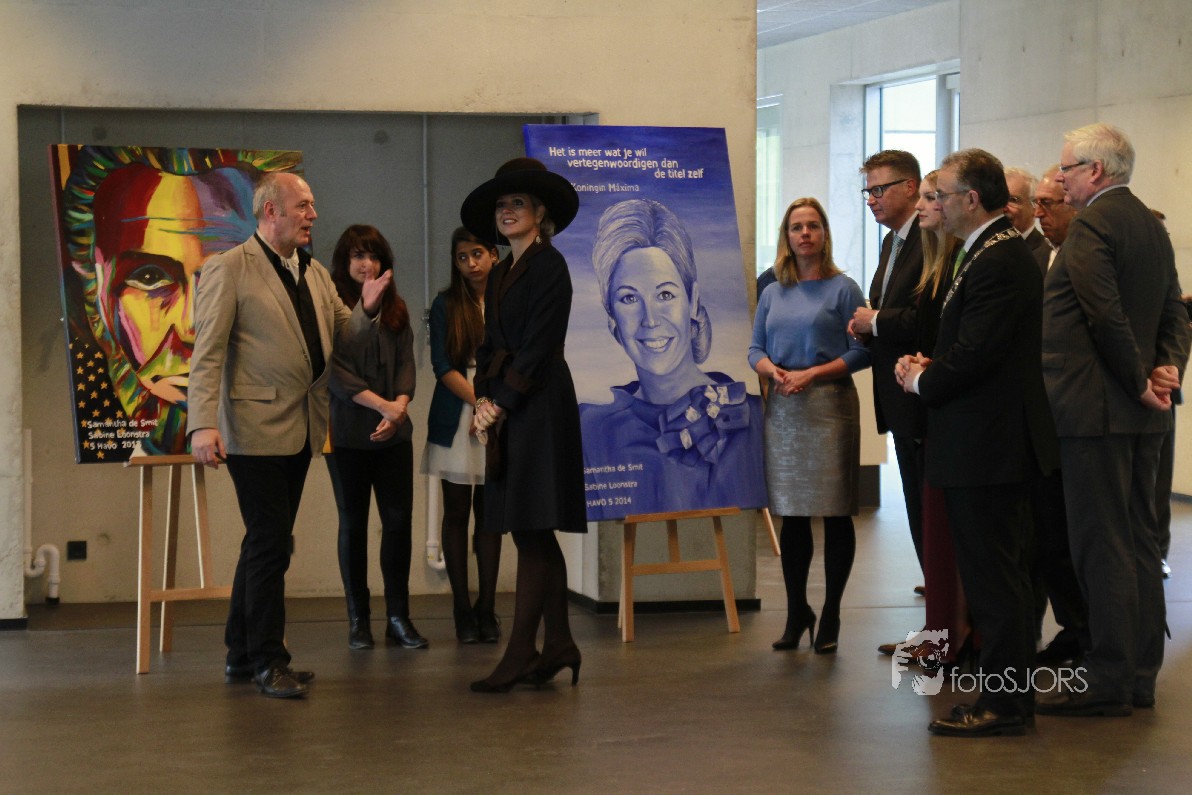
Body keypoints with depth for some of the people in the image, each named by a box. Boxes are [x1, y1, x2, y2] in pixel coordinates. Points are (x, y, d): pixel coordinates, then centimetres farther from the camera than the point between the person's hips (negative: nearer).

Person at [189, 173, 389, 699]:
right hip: (255, 428, -8)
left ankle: (242, 656, 21)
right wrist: (203, 425, -23)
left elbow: (341, 335, 16)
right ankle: (267, 661, 3)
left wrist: (366, 309, -5)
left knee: (267, 543, 13)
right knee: (270, 542, -7)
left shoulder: (315, 274, 15)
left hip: (301, 429, 8)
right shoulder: (228, 270, -8)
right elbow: (207, 353, -13)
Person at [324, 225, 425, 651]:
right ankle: (358, 619, 11)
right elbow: (334, 369, -11)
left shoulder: (396, 310, 13)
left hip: (393, 433, 4)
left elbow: (406, 362, 8)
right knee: (353, 523, 4)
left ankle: (398, 616, 8)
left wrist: (400, 404, -11)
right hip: (347, 431, -4)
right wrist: (381, 405, -17)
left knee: (399, 520, -1)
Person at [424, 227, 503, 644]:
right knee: (457, 512, 1)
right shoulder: (446, 305, 4)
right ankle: (462, 610, 5)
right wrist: (480, 402, -13)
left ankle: (486, 609, 7)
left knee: (490, 513, 3)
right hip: (456, 419, -1)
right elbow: (443, 365, -4)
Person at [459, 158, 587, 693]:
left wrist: (502, 404, -13)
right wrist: (482, 399, 1)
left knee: (531, 532, -8)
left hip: (538, 408, -9)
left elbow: (537, 347, -14)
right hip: (505, 411, 9)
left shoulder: (549, 266, -8)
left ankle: (520, 653, -6)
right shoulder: (500, 274, 18)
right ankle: (558, 644, 16)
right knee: (535, 534, 10)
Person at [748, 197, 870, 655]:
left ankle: (830, 617, 7)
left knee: (835, 514, -1)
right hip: (782, 409, 4)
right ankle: (796, 612, 16)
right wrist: (773, 371, -9)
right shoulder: (773, 294, 13)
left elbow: (861, 352, -6)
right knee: (791, 514, 7)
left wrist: (811, 375, -16)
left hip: (829, 406, -4)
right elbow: (756, 348, 13)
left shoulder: (842, 289, -1)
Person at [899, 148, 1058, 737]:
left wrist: (923, 383, -8)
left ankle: (1003, 704, 4)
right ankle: (1010, 693, 25)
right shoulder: (996, 251, 15)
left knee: (993, 577, -4)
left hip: (986, 444, -11)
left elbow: (974, 354, -24)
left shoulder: (996, 262, -19)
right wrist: (930, 368, 4)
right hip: (992, 440, 11)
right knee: (999, 574, 16)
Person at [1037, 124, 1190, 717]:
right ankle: (1139, 674, 19)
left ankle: (1108, 683, -2)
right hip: (1141, 418, 9)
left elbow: (1107, 314, -21)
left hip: (1097, 408, -9)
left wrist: (1140, 383, -11)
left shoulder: (1091, 224, -13)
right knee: (1138, 543, 12)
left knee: (1100, 547, -5)